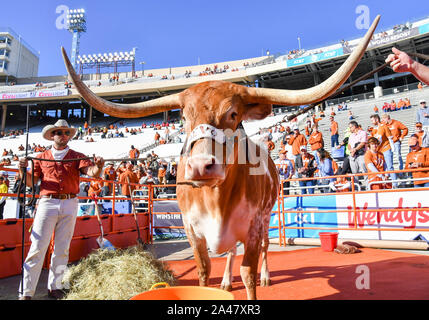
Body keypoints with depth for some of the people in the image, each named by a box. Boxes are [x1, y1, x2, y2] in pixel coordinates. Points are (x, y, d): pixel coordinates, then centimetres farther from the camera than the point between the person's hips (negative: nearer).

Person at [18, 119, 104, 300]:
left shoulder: (77, 157, 9)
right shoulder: (42, 157, 12)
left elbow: (91, 172, -8)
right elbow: (30, 182, 10)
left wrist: (97, 167, -31)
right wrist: (23, 169, -9)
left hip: (70, 205, 1)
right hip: (47, 203, -1)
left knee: (62, 249, 8)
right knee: (38, 248, -3)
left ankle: (54, 287, 20)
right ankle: (26, 292, 6)